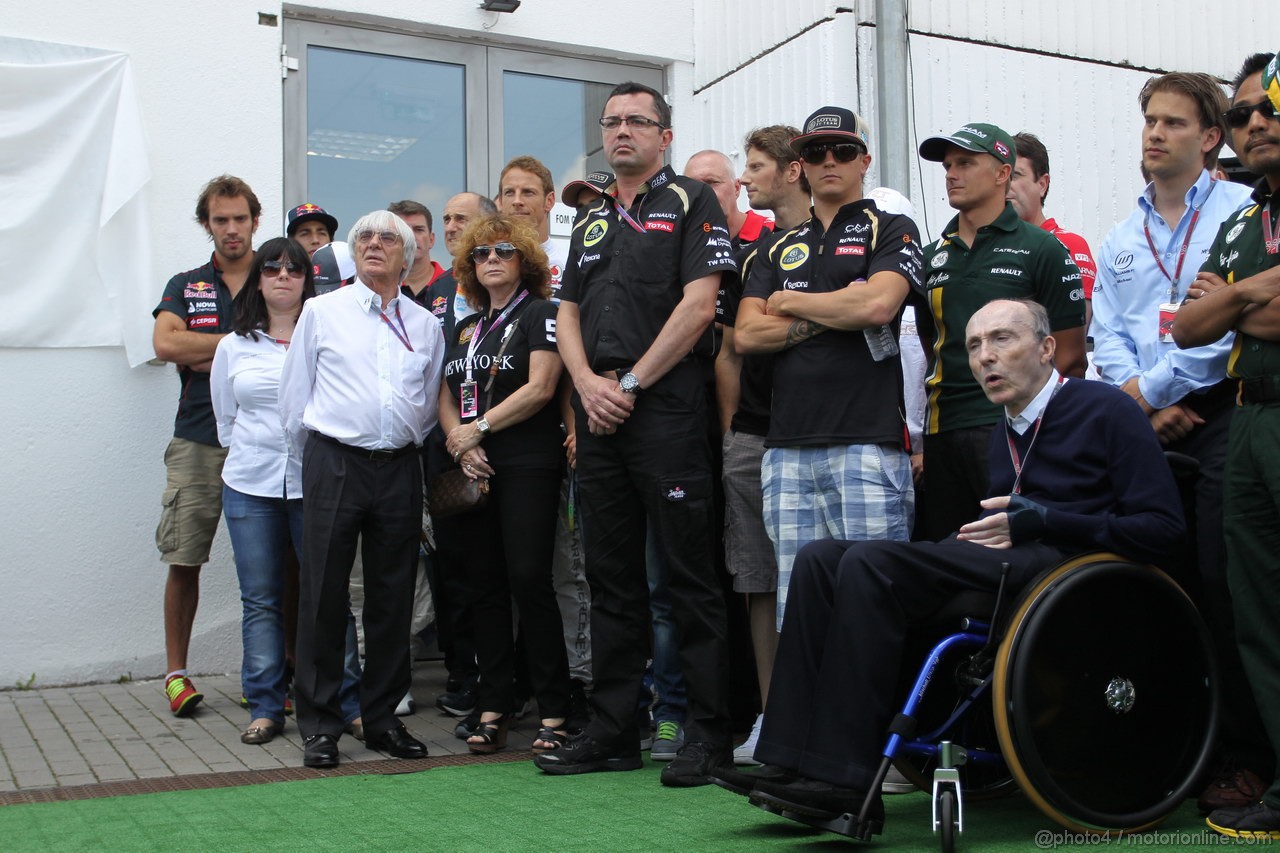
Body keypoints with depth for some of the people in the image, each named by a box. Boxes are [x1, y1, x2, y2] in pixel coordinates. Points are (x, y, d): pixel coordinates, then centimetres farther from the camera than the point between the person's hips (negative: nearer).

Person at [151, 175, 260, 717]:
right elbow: (165, 344, -5)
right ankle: (176, 672, 15)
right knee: (183, 561, 2)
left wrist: (210, 357, -9)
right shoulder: (186, 286, 13)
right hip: (198, 442, 1)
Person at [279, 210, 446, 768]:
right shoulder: (322, 312, 6)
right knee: (324, 595, -2)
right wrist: (318, 460, 11)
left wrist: (403, 445, 13)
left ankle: (383, 718, 18)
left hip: (399, 470, 2)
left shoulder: (426, 325, 12)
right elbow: (293, 398, 9)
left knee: (393, 598, 7)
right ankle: (319, 726, 8)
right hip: (334, 464, -2)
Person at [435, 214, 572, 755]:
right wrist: (457, 440, -4)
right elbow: (445, 396, 15)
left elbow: (540, 389, -11)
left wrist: (479, 427, -10)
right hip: (473, 472, 7)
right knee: (485, 585, 6)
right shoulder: (464, 328, 20)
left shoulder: (539, 315, 0)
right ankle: (493, 709, 12)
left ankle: (553, 711, -4)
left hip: (527, 466, -6)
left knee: (529, 580, -11)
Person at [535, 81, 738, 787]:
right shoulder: (590, 219, 21)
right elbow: (567, 313, 17)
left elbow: (698, 304, -10)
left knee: (690, 575, -3)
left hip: (666, 409, -7)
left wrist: (632, 382, -12)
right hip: (598, 415, 7)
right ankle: (612, 730, 18)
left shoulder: (691, 203, 1)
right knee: (611, 577, 10)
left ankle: (708, 732, 4)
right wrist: (587, 383, -2)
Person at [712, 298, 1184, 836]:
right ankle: (792, 762, -16)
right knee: (820, 559, -8)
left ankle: (844, 782, -26)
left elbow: (1163, 529, -7)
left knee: (870, 564, -26)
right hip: (1000, 568, 8)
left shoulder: (1106, 409, 1)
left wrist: (1042, 523, -14)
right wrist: (987, 531, 1)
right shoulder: (1005, 435, 25)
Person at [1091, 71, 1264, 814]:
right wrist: (1146, 403, -4)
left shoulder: (1242, 212, 1)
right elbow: (1106, 335, 12)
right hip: (1145, 426, 5)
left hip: (1219, 414, -5)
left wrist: (1150, 386, -8)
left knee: (1223, 585, -8)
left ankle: (1246, 755, 0)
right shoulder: (1122, 237, 18)